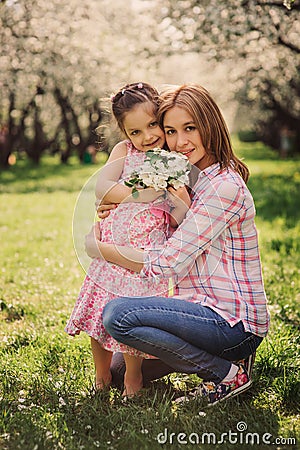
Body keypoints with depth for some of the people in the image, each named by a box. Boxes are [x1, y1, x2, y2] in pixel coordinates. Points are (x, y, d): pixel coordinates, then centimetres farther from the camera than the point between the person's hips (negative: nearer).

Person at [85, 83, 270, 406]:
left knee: (118, 315, -25)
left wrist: (97, 248, -10)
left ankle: (226, 374, -10)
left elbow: (167, 263, -21)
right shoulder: (192, 179, 11)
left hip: (235, 324, -10)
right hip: (207, 307, 10)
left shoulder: (225, 186, -19)